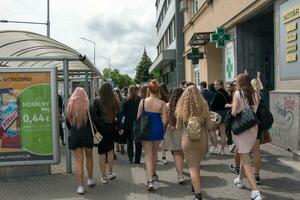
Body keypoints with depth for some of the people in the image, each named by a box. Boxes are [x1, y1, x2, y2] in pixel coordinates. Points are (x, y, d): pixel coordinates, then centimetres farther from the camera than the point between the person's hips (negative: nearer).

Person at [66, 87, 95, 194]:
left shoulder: (70, 106, -2)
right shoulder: (87, 106, -8)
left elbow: (67, 123, 6)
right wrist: (93, 132, 13)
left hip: (74, 136, 1)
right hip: (87, 134, 0)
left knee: (79, 160, 4)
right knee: (89, 157, 20)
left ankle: (81, 186, 4)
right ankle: (90, 180, 32)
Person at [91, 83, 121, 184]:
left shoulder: (97, 101, -11)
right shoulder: (114, 101, -6)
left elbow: (94, 116, -12)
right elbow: (118, 114, -2)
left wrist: (95, 130, -4)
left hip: (100, 129, -2)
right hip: (111, 129, 2)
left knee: (101, 153, 7)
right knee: (110, 150, 20)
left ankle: (104, 177, 13)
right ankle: (110, 173, 29)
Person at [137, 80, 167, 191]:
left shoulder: (143, 101, -8)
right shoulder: (162, 103, -8)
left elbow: (138, 117, -2)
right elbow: (164, 120, -7)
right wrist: (162, 129, 13)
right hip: (158, 129, 1)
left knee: (148, 155, 4)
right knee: (154, 152, 23)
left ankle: (150, 181, -6)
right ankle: (153, 174, 41)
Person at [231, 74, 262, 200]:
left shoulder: (238, 94, -9)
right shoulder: (255, 94, 6)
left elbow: (234, 112, -15)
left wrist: (232, 109, 5)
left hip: (241, 128, -6)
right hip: (253, 128, 6)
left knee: (246, 160, -2)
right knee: (245, 156, 24)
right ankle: (240, 180, 42)